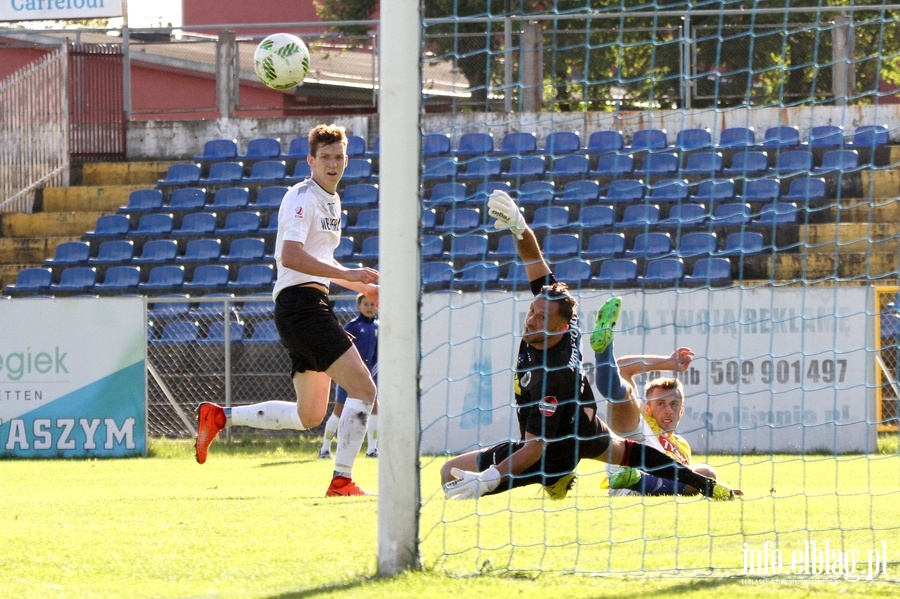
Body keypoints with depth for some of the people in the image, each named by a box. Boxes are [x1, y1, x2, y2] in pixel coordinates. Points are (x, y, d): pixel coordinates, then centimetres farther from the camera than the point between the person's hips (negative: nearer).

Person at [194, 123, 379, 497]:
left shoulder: (331, 201, 21)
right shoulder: (302, 197, -9)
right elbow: (291, 256, -23)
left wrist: (362, 287, 26)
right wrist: (346, 274, -28)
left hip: (311, 307, 10)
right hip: (301, 302, -10)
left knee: (309, 416, 14)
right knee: (363, 389, -16)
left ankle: (219, 417, 18)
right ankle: (342, 480, -15)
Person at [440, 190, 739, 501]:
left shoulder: (551, 376, -39)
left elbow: (535, 448, -40)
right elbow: (534, 260, -12)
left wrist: (488, 478, -48)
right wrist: (518, 226, -28)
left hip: (554, 451, -9)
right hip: (583, 426, 9)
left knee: (451, 475, -14)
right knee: (625, 450, 38)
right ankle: (708, 486, 46)